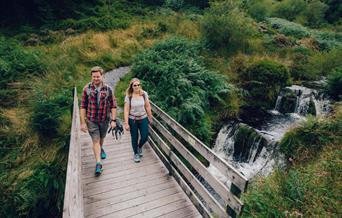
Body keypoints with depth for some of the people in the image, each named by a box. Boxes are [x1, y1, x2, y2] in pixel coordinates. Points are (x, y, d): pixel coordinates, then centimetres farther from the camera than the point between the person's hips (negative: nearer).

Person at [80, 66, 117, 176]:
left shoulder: (108, 89, -7)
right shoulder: (87, 89, -8)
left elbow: (113, 106, -4)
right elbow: (83, 106, -5)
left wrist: (113, 120, -9)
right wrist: (83, 122, -7)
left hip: (104, 119, 2)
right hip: (91, 120, -1)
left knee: (102, 138, 21)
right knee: (95, 140, -2)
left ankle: (101, 149, 53)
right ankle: (98, 164, 4)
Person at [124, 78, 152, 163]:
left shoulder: (144, 94, -8)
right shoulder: (128, 96, -13)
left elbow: (148, 106, 1)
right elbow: (126, 110, -12)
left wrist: (150, 118, 8)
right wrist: (126, 123, -13)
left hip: (143, 118, 2)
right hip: (132, 120, -2)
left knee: (145, 137, 4)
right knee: (134, 138, 10)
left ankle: (140, 147, 39)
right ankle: (136, 154, 36)